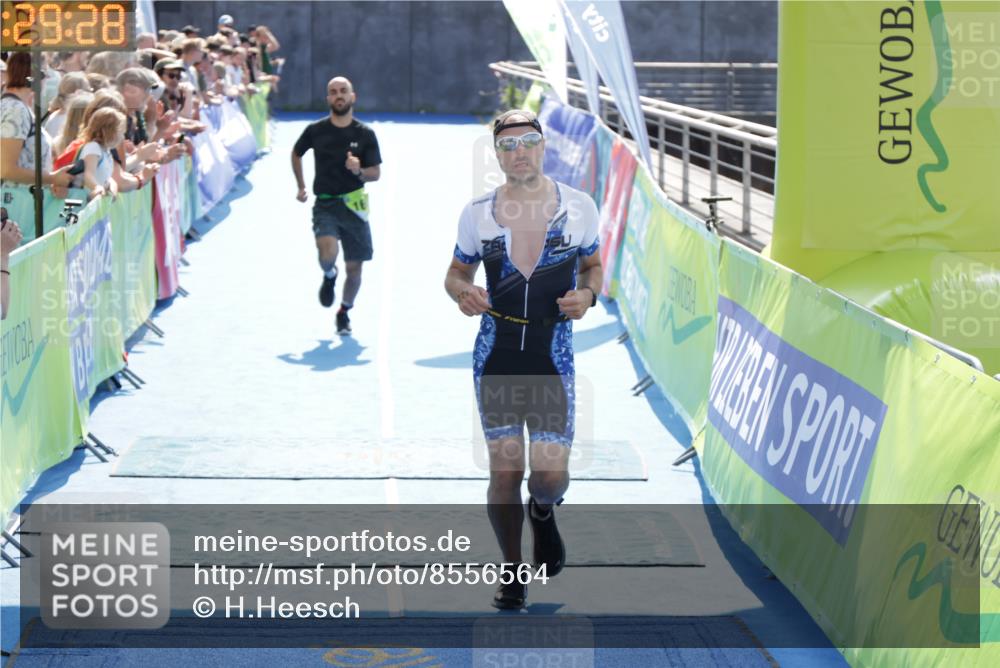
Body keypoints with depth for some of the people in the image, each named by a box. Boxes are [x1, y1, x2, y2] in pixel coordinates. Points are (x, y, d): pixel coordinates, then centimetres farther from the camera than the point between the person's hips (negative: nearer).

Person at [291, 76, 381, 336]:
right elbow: (296, 154, 19)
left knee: (354, 268, 4)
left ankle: (344, 312, 29)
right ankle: (329, 276, 10)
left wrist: (359, 171, -21)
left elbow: (376, 173, 0)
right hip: (324, 205, -1)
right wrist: (301, 186, 16)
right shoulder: (315, 130, 0)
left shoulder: (365, 134, -1)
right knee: (328, 253, -27)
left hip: (353, 205, 1)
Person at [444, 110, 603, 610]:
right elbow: (456, 273, 13)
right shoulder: (477, 214, 0)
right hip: (496, 359, 1)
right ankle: (513, 572, 19)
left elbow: (593, 266, 14)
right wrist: (463, 294, -10)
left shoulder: (578, 207, -1)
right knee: (504, 470, 1)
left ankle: (543, 512, 32)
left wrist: (587, 295, -8)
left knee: (551, 477, -7)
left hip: (553, 361, -1)